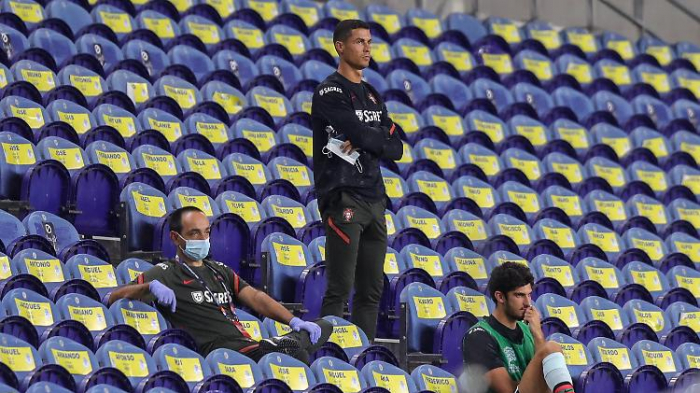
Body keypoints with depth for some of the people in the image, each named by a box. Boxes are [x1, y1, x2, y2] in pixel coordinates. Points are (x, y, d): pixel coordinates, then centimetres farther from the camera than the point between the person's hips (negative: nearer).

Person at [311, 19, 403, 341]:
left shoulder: (371, 95, 19)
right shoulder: (330, 92, -5)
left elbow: (395, 149, 11)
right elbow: (361, 133, -18)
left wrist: (363, 142, -8)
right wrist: (381, 138, 3)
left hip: (374, 199, 8)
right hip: (343, 197, -8)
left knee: (371, 290, 8)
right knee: (340, 288, -11)